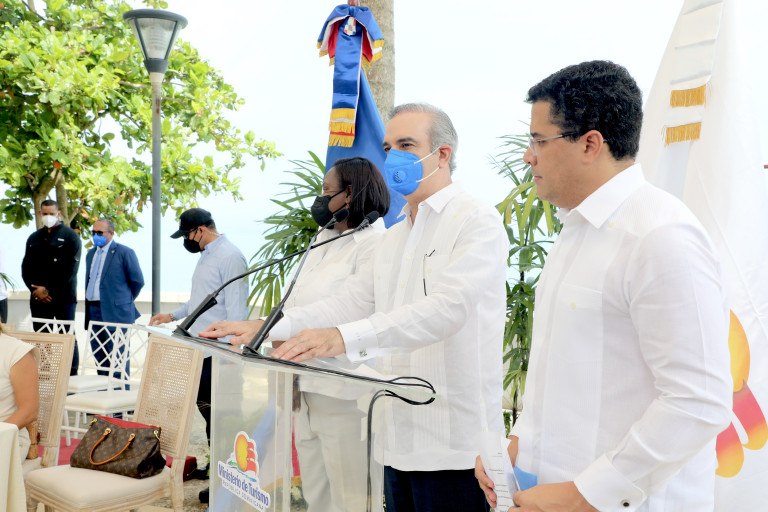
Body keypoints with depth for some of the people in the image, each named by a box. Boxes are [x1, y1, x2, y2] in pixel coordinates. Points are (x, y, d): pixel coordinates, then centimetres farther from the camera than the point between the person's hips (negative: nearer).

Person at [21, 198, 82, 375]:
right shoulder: (34, 238, 18)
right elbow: (26, 267, 14)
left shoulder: (70, 236, 1)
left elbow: (71, 268, -8)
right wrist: (35, 289, -3)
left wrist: (49, 290, -12)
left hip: (63, 297, -5)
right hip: (38, 299, 5)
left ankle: (71, 376, -1)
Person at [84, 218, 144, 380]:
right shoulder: (90, 254, 17)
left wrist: (125, 300, 4)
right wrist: (88, 307, 17)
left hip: (115, 312, -7)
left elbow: (138, 281, -5)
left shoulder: (124, 252, -7)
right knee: (99, 355, 12)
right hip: (93, 311, 7)